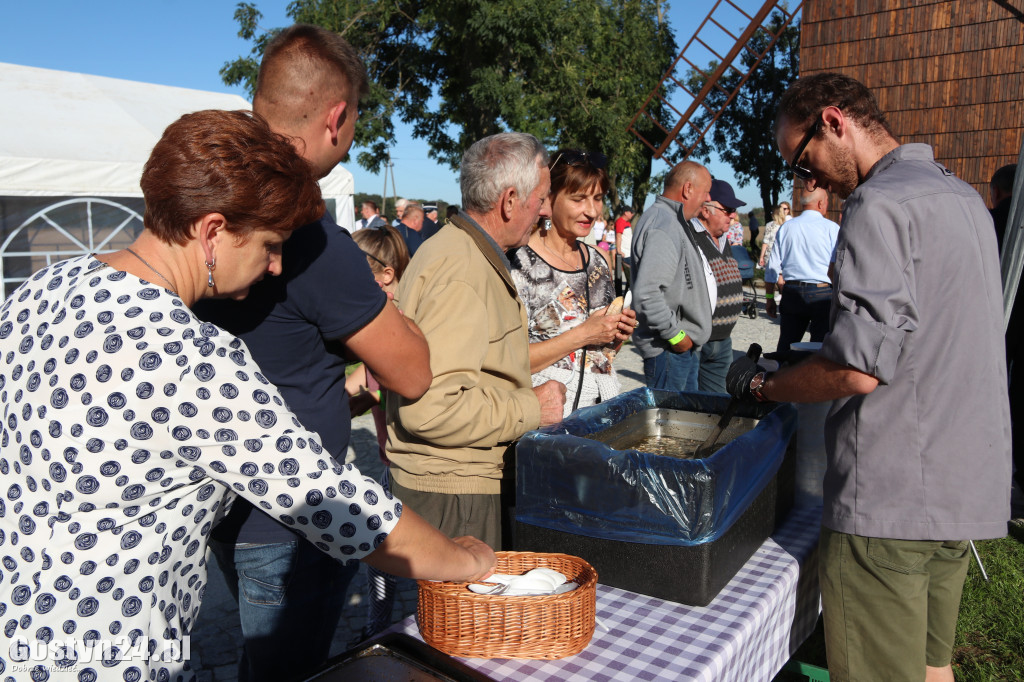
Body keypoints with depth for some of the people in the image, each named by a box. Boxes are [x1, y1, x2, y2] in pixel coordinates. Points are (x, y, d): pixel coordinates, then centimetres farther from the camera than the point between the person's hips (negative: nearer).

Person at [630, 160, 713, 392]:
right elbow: (646, 292, -30)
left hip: (684, 347, 11)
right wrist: (675, 335, -21)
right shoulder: (662, 226, -19)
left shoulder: (673, 221, 17)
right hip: (668, 351, -11)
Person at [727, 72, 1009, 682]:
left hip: (890, 499, -9)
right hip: (967, 489, 10)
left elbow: (858, 370, -22)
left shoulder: (879, 204, -15)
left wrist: (759, 384, -7)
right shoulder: (962, 195, 15)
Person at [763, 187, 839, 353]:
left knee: (785, 346, 9)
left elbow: (772, 267, 7)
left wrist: (769, 297, 13)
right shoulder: (831, 228, -5)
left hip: (792, 292, 4)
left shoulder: (786, 227, 6)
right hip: (823, 294, -3)